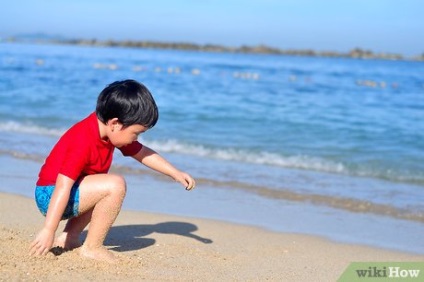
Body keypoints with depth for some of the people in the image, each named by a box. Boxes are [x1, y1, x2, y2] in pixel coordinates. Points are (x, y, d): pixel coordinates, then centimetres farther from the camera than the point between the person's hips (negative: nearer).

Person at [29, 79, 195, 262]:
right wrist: (49, 230, -34)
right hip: (51, 196, -10)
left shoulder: (110, 131, 2)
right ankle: (92, 247, -13)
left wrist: (176, 174, 14)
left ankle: (70, 237, 17)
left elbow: (143, 153, 14)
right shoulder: (83, 142, -27)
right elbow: (62, 187, -32)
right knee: (115, 186, -24)